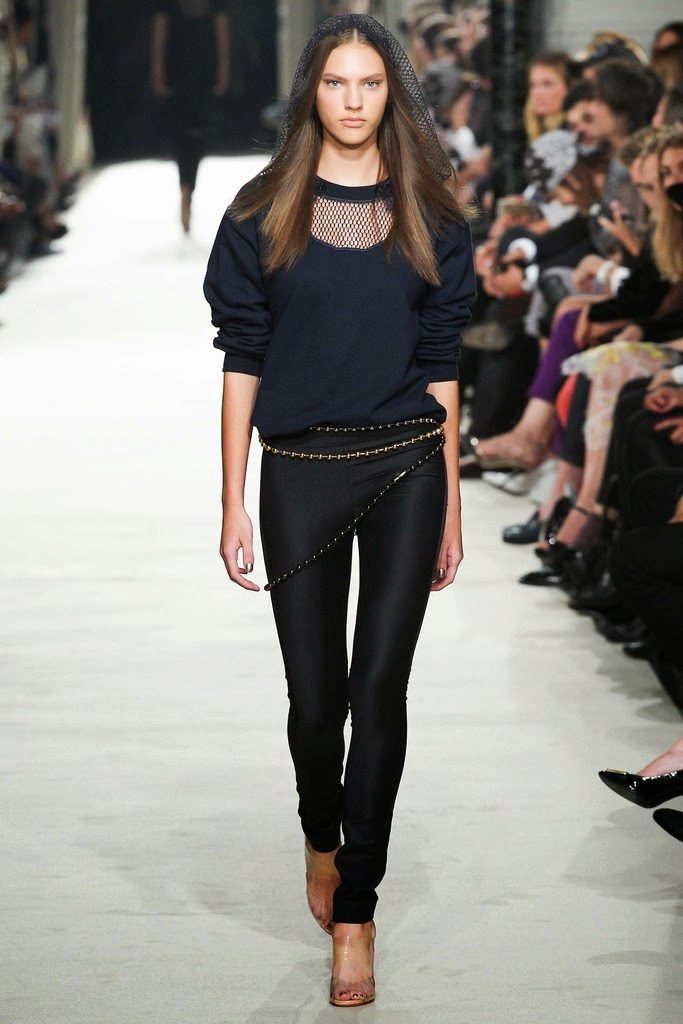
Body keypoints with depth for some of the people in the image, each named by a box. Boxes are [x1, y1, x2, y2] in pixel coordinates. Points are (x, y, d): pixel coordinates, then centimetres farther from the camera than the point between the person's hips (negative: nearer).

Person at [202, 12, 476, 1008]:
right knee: (317, 697, 3)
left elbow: (439, 363, 8)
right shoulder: (263, 213, 2)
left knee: (381, 690, -4)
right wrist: (233, 505, -2)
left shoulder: (429, 214, 5)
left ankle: (354, 910, 6)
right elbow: (242, 360, 2)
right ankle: (322, 839, 35)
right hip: (300, 469, 0)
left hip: (407, 468, 1)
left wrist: (451, 504, 7)